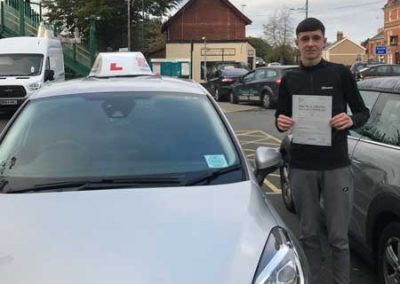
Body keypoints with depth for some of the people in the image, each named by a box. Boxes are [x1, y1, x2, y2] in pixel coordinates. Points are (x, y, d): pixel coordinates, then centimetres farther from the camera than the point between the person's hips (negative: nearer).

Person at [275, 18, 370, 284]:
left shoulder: (341, 73, 2)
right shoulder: (289, 80, 10)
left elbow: (363, 112, 6)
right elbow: (281, 117, 16)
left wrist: (351, 120, -17)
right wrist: (281, 122, -8)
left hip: (337, 166, -2)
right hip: (301, 167, 2)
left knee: (338, 236, 0)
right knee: (309, 234, 9)